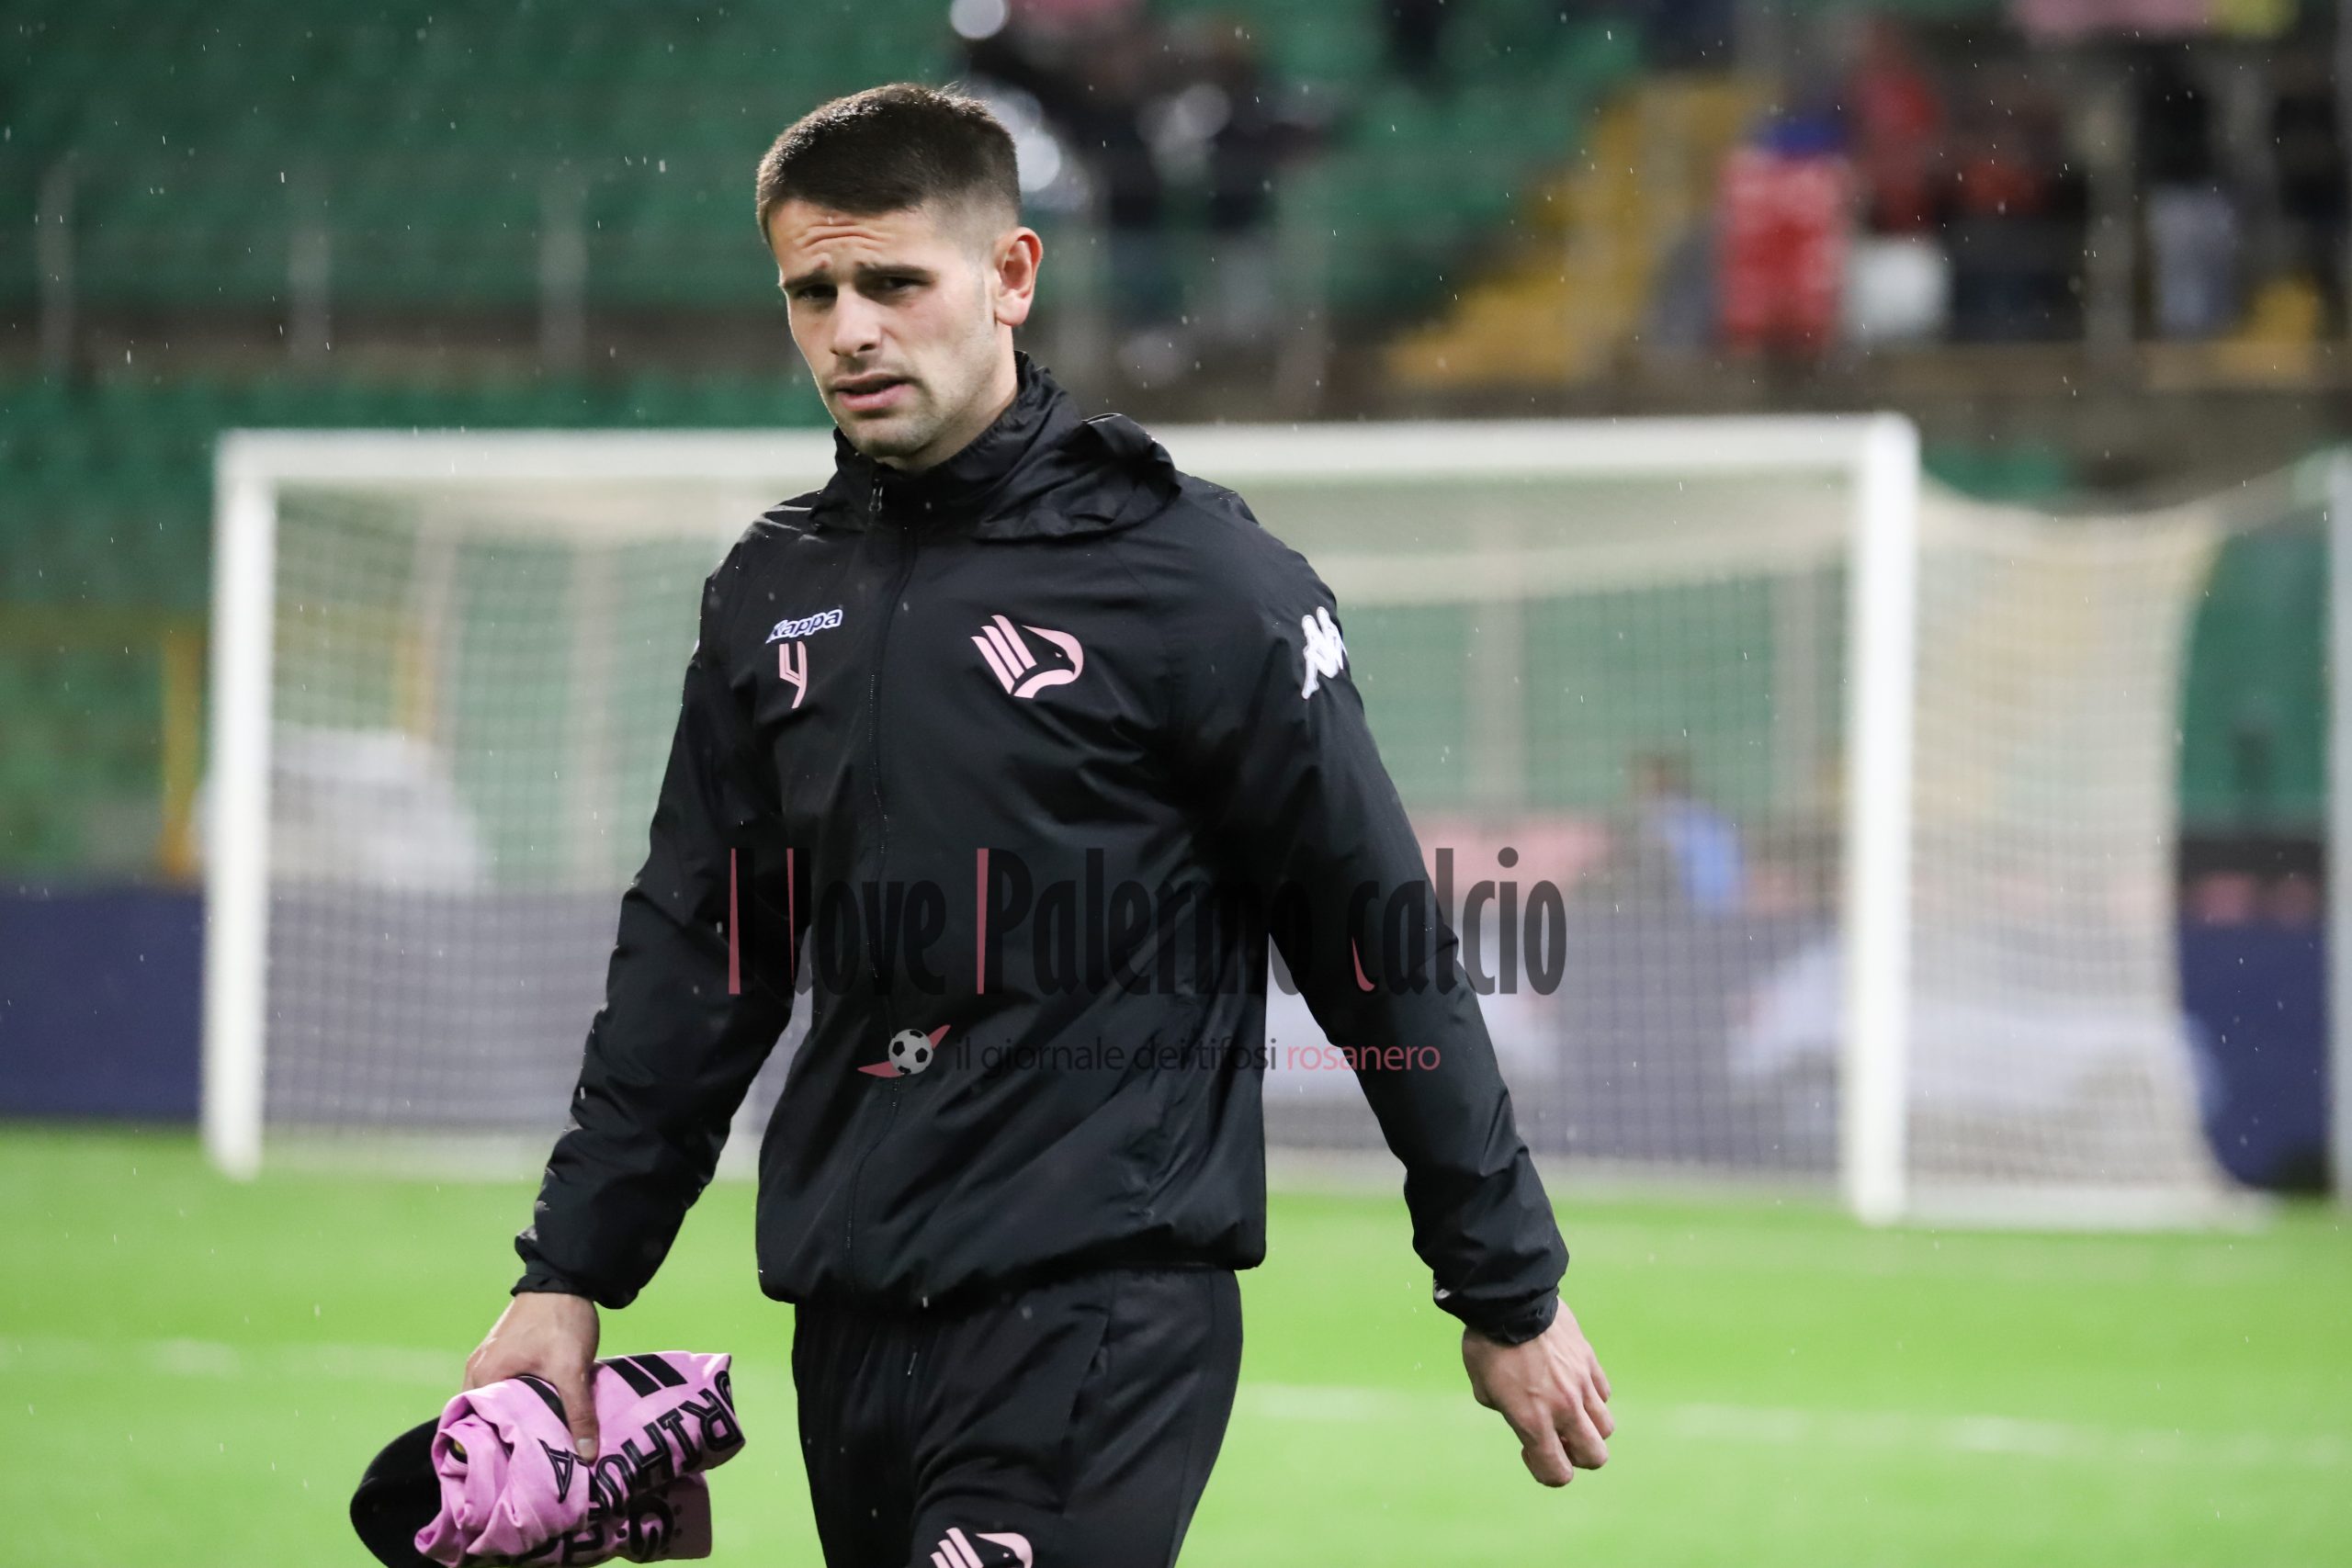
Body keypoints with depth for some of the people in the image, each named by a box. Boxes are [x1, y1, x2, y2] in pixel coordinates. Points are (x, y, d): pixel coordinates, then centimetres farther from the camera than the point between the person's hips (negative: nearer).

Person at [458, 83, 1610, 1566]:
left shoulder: (1192, 575, -6)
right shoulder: (770, 595, 12)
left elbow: (1384, 954, -3)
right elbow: (693, 959, 19)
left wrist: (1512, 1292, -1)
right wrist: (571, 1272, 13)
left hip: (1100, 1321, -6)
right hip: (849, 1320, 6)